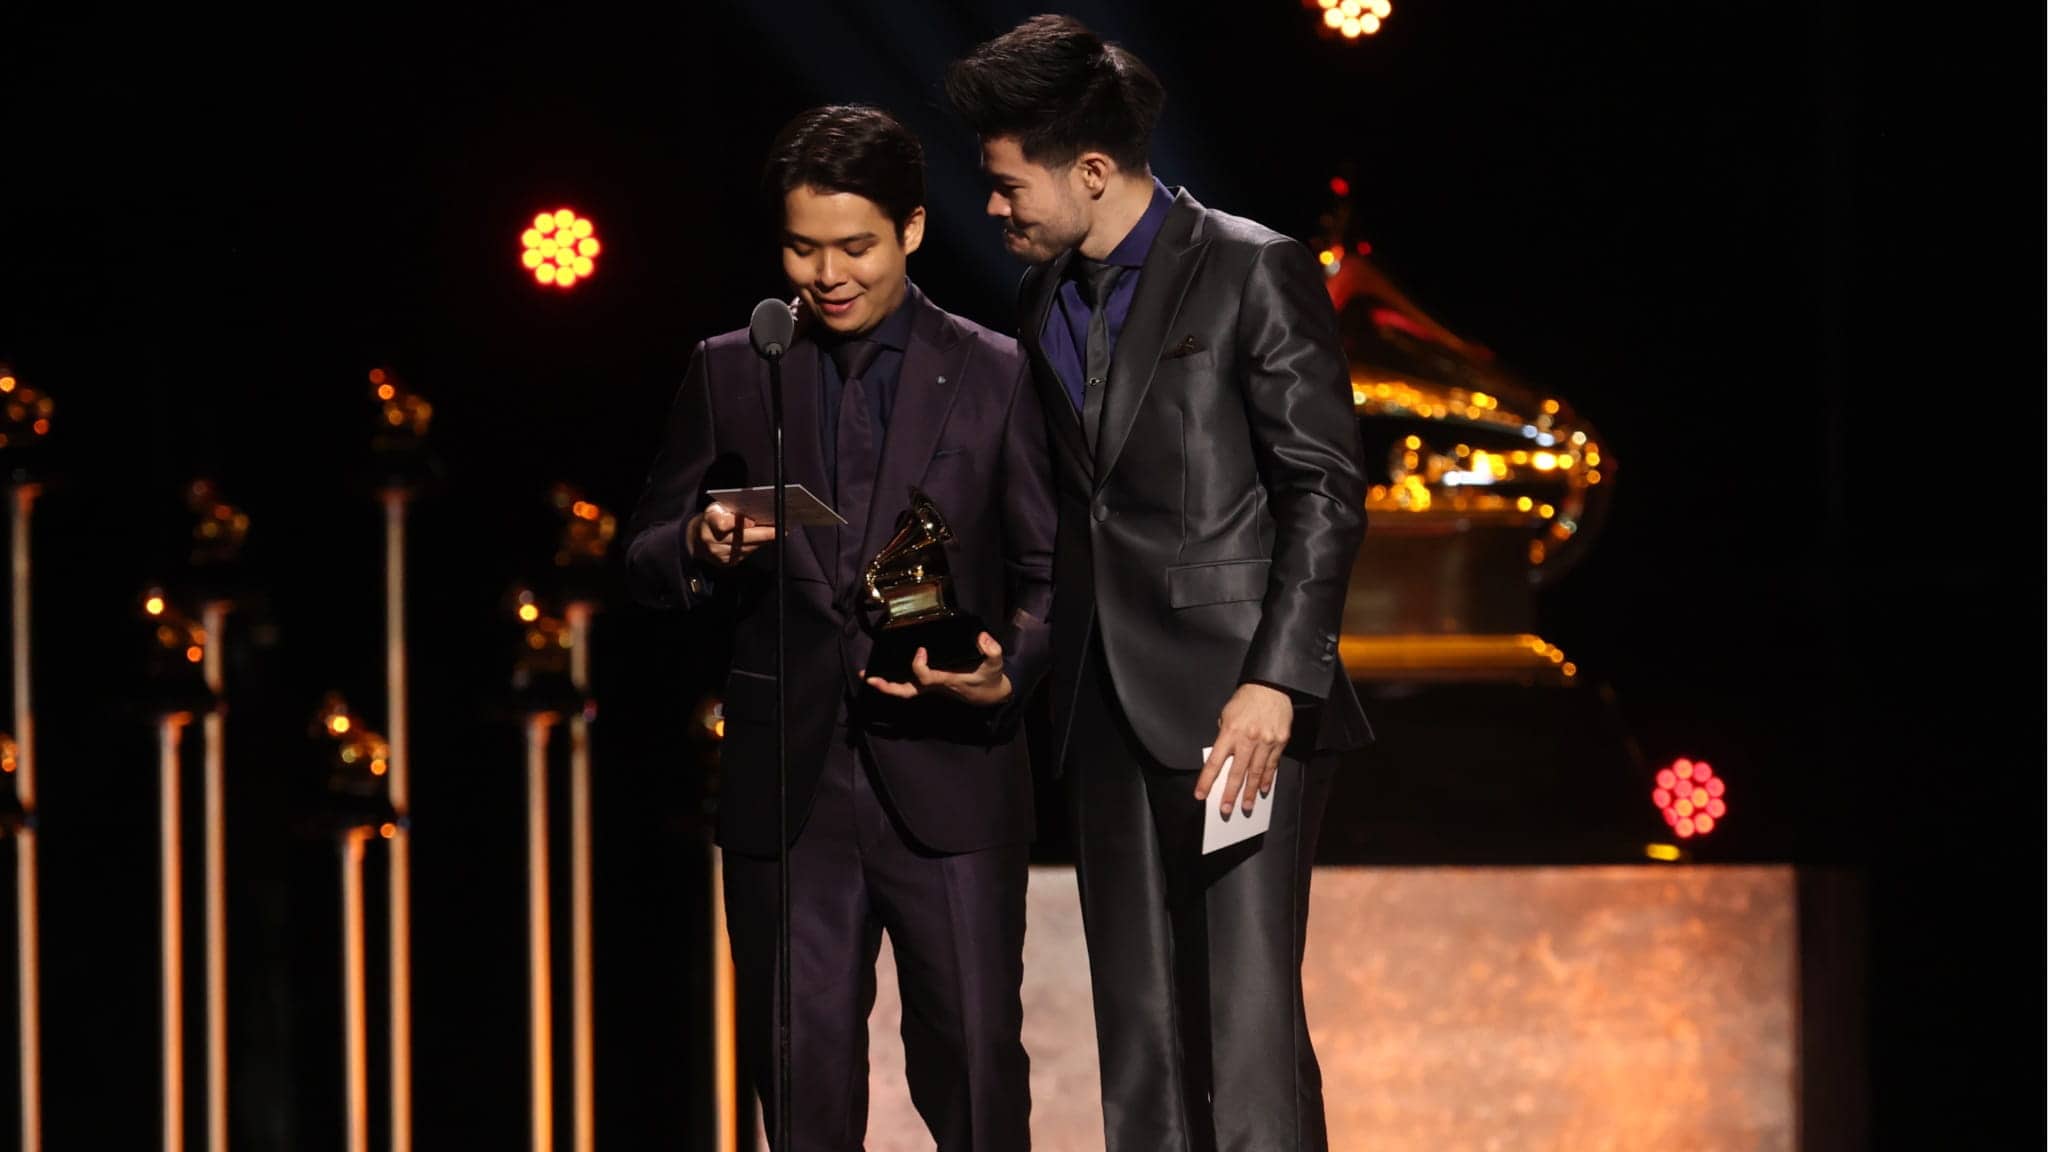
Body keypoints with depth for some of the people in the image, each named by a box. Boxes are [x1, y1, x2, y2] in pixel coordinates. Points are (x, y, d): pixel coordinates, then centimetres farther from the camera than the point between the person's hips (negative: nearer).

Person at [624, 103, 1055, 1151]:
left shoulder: (996, 377, 4)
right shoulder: (728, 375, 9)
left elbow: (1052, 576, 5)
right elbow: (644, 562, 11)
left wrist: (1009, 672, -16)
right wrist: (702, 550, -13)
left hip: (949, 779, -2)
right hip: (786, 786, 2)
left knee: (973, 1064, -3)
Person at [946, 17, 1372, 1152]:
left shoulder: (1252, 272, -5)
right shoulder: (1044, 302, 16)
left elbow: (1326, 491, -9)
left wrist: (1275, 683, -17)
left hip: (1235, 702, -7)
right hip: (1109, 708, 7)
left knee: (1247, 1021, -14)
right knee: (1139, 1034, 6)